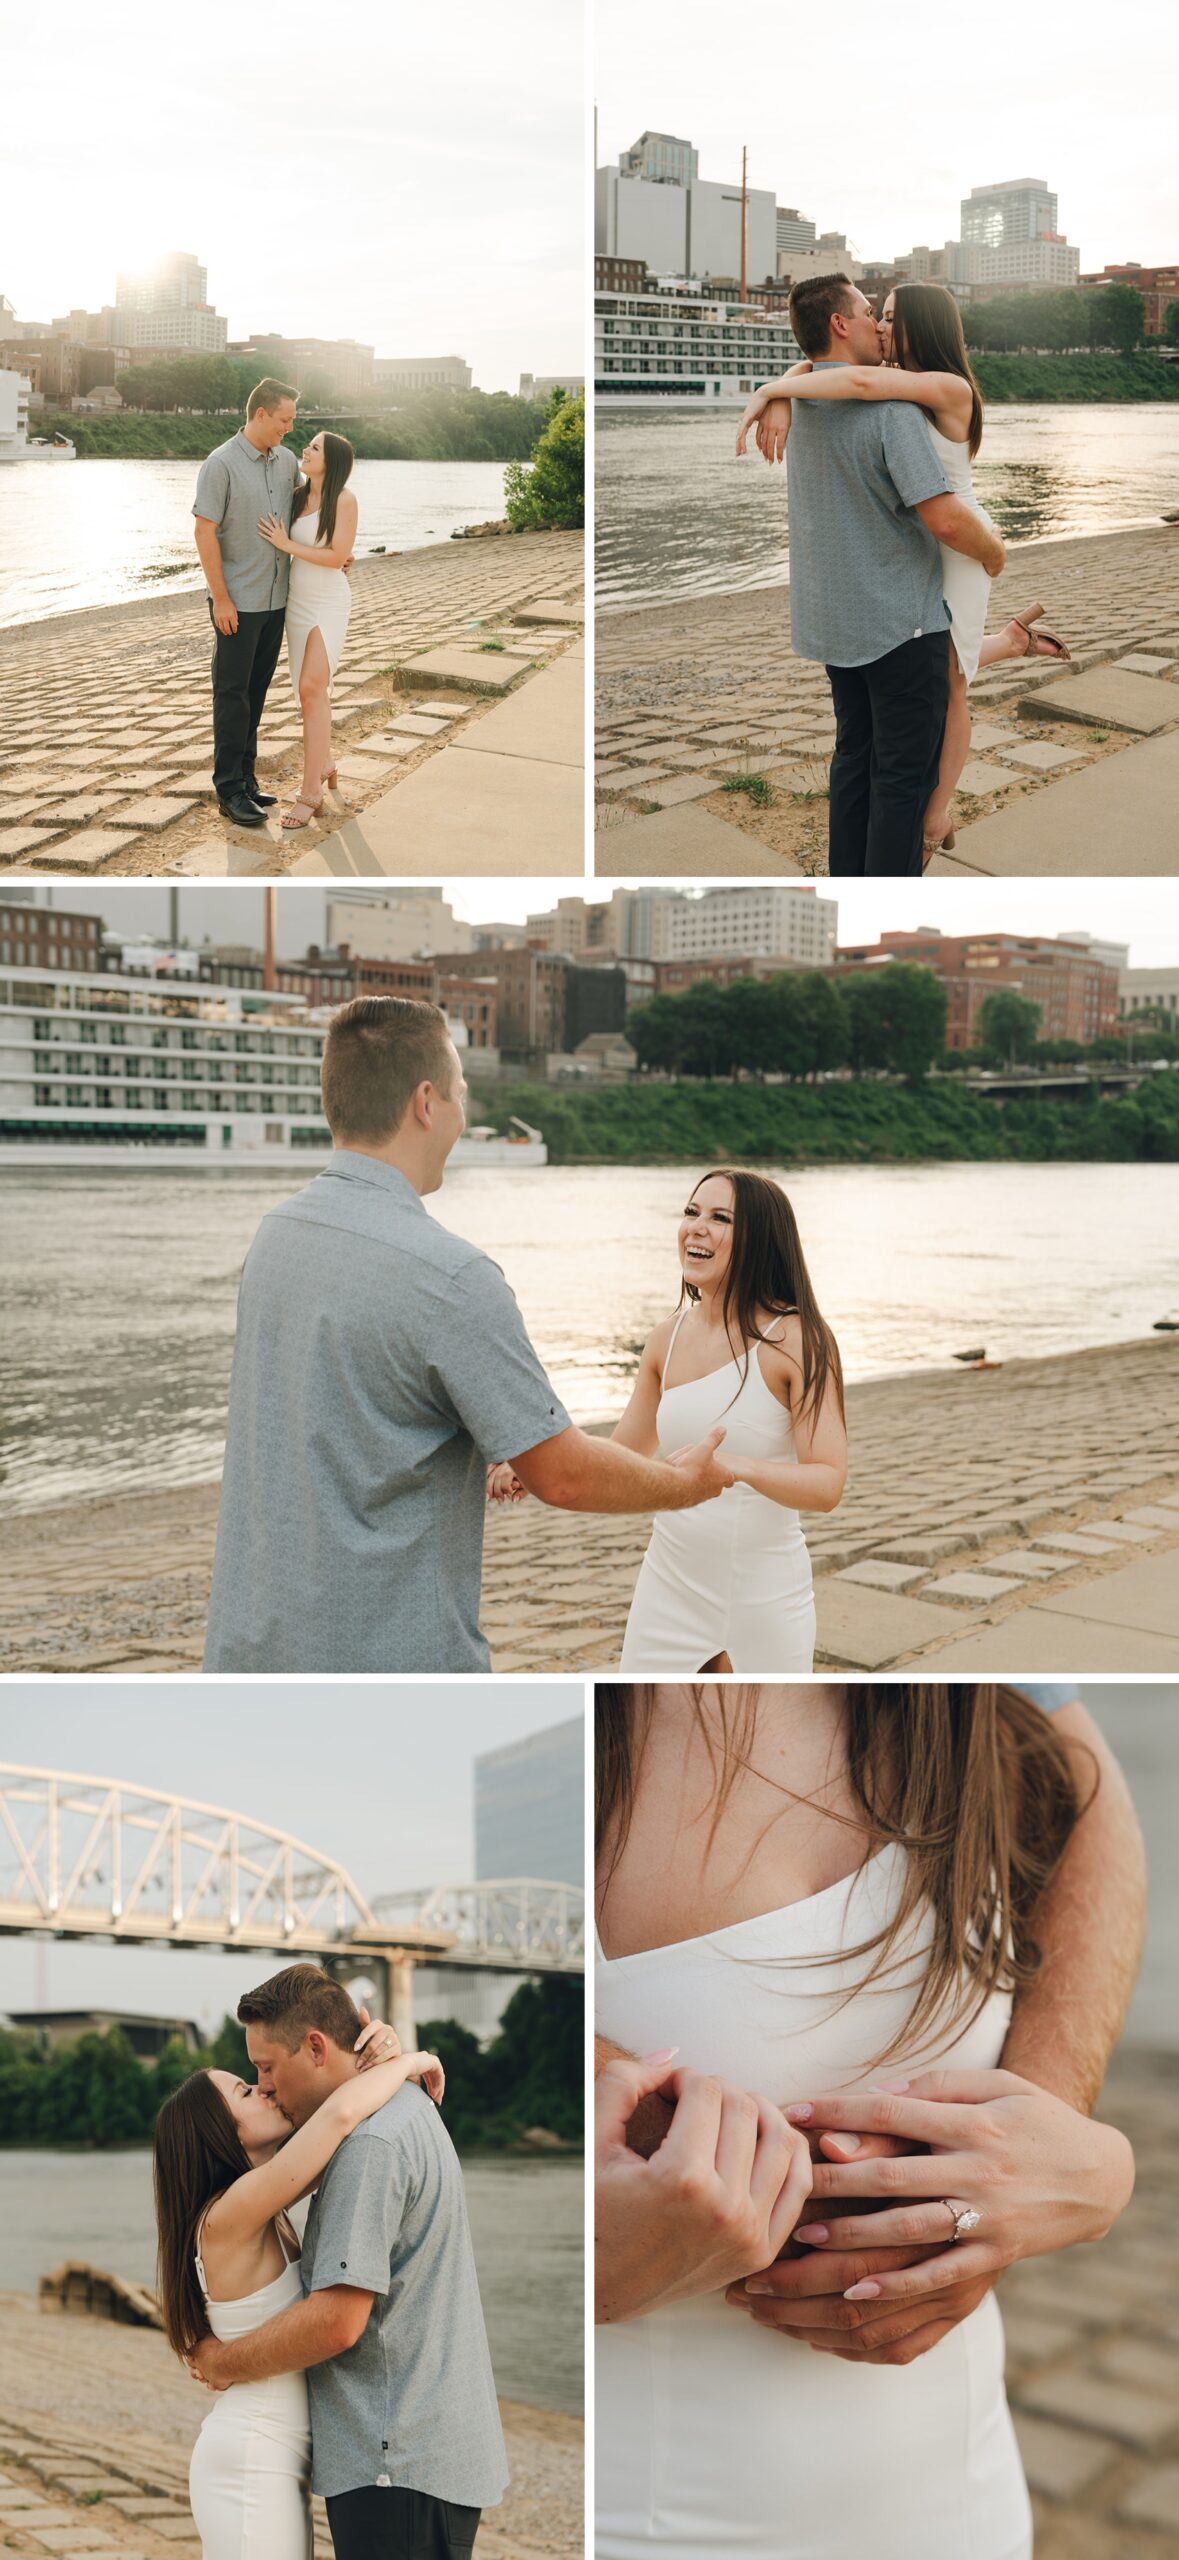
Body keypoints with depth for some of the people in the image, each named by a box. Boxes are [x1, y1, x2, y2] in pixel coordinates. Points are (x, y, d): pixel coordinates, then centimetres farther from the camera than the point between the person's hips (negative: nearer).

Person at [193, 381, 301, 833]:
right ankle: (229, 790, 2)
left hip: (276, 599, 6)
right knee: (232, 693, -1)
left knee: (256, 691, 11)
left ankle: (245, 777, 20)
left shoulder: (287, 460, 7)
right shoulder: (221, 464, -12)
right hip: (237, 602, -6)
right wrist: (220, 598, -16)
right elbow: (205, 532, -14)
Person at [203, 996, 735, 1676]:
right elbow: (564, 1475, -14)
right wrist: (684, 1484, 5)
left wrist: (480, 1459, 31)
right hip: (389, 1663, -7)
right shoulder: (449, 1275, -20)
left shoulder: (276, 1233, 5)